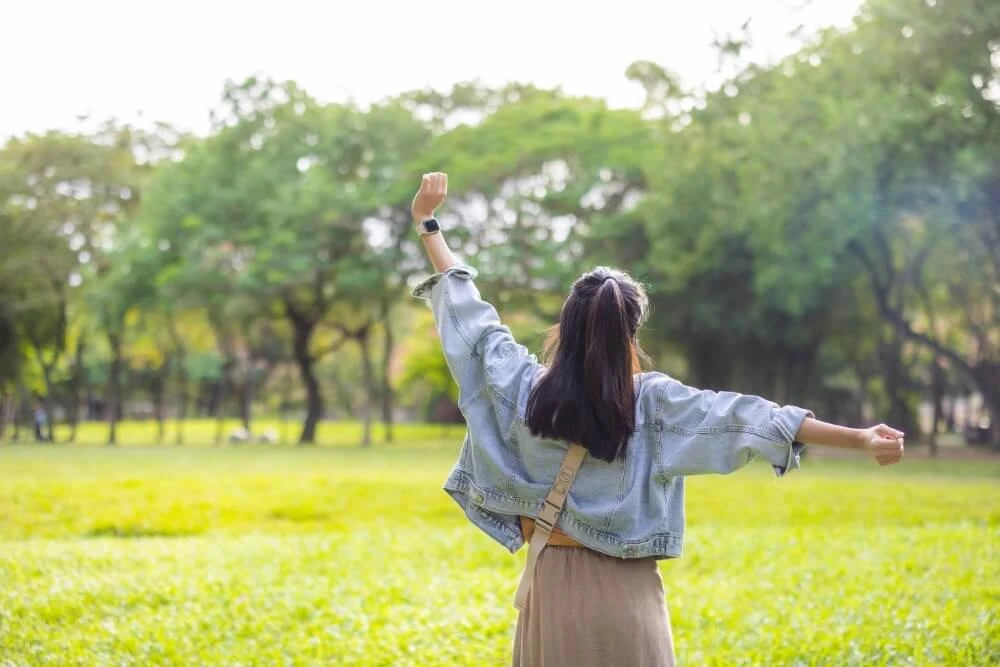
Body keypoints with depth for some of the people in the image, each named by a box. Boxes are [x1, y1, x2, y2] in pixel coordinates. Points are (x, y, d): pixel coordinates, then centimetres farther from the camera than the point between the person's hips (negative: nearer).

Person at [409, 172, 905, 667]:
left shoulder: (525, 387, -4)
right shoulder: (651, 400, -9)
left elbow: (472, 319, 7)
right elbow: (746, 416, -12)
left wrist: (427, 224, 18)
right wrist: (859, 437, -13)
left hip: (551, 585, 2)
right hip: (625, 593, -1)